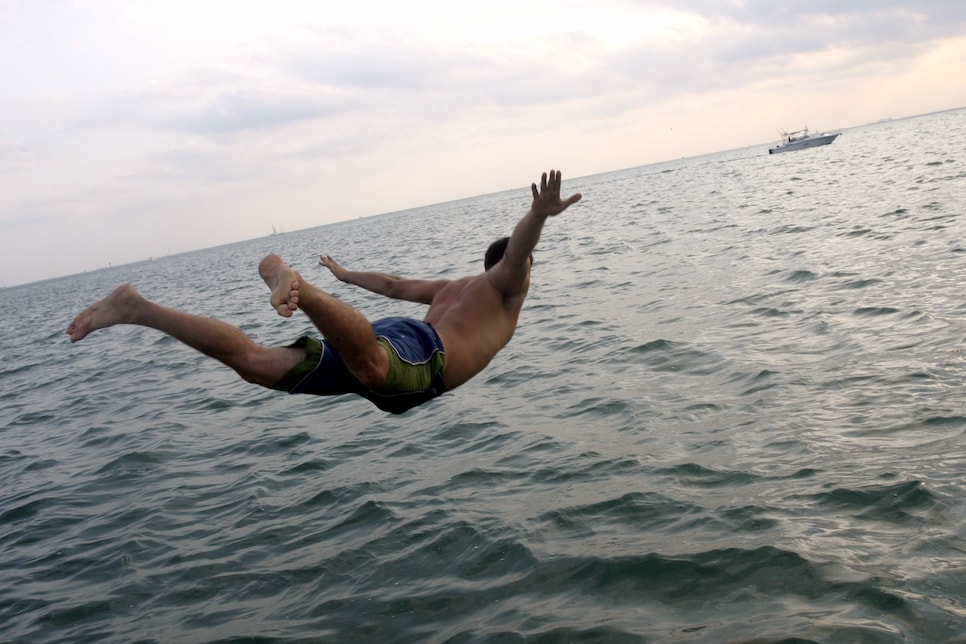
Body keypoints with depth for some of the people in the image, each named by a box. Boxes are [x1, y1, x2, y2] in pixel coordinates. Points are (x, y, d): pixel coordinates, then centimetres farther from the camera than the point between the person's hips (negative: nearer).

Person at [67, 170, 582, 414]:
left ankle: (136, 308, -9)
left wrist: (348, 276, 69)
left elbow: (394, 284, 52)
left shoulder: (454, 287, 41)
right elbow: (516, 250, -2)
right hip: (418, 353, -7)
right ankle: (296, 288, -61)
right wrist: (538, 217, -24)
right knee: (374, 368, -45)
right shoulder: (509, 284, 22)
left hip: (388, 338, 7)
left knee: (253, 362, -5)